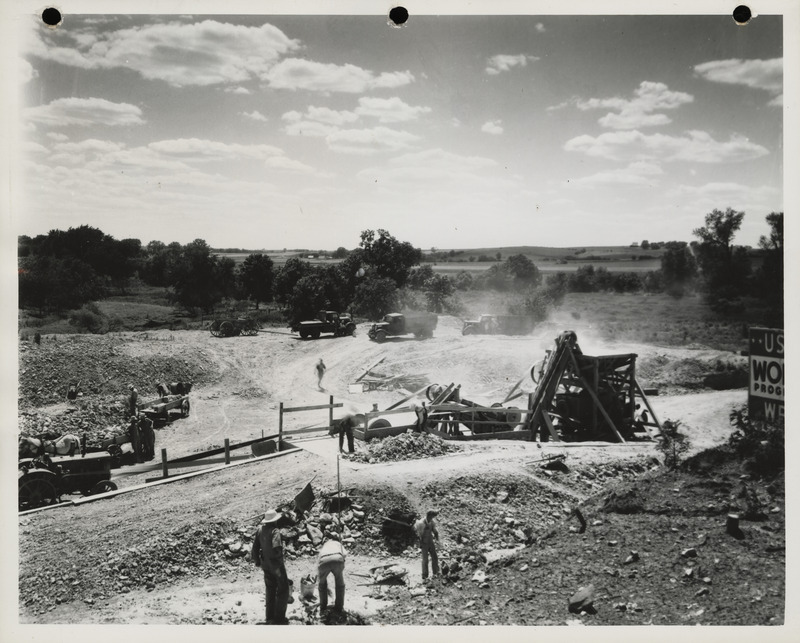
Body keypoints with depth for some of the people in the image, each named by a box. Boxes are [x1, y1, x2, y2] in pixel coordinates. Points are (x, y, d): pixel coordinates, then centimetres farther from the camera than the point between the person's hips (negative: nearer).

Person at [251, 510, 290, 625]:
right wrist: (279, 555, -11)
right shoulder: (275, 531, -21)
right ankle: (279, 618, 6)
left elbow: (255, 546, 4)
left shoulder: (260, 529, -2)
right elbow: (277, 548, -33)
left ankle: (270, 617, 25)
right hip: (276, 564, -7)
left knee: (270, 590, 20)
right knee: (283, 590, 6)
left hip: (265, 564, 7)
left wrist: (257, 561, 16)